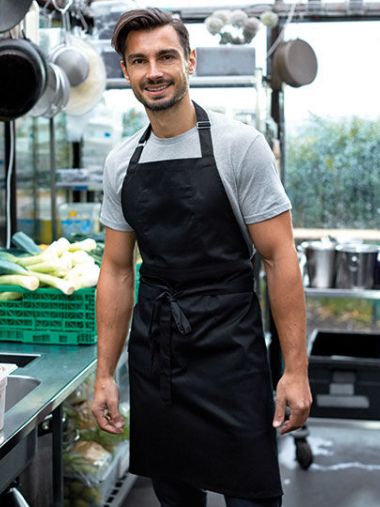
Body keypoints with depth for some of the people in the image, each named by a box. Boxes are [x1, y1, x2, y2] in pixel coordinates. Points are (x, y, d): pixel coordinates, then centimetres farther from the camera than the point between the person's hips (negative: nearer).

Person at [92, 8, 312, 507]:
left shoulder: (240, 144, -9)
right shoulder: (120, 162, 5)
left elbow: (279, 258, -9)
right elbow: (117, 270, 9)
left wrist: (296, 370, -13)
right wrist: (105, 374, 7)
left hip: (228, 353, -4)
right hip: (152, 356, 5)